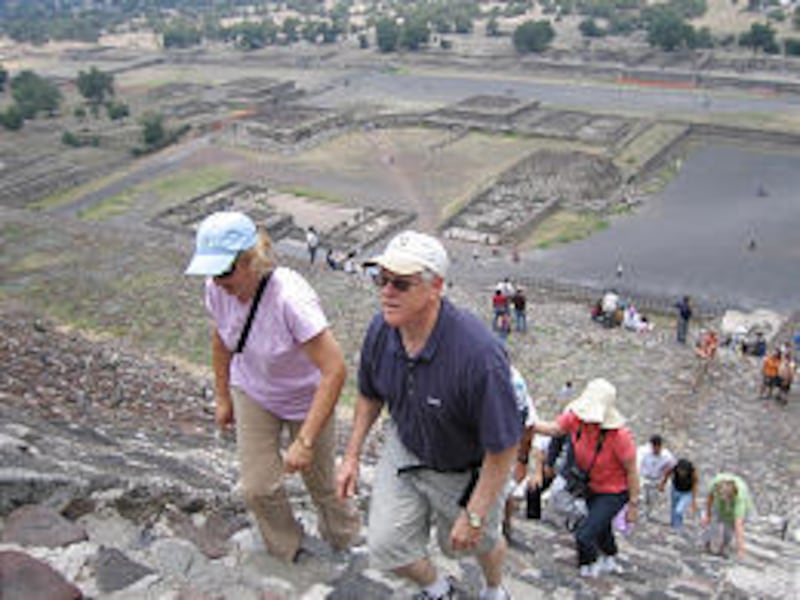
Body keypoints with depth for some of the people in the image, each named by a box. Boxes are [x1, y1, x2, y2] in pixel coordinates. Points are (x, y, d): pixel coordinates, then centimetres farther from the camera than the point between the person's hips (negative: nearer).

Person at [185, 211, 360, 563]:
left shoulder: (290, 297, -38)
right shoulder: (218, 289, -20)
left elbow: (335, 371, -38)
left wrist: (305, 441, -38)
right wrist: (222, 396, 12)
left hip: (306, 398, -4)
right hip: (251, 394, 4)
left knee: (319, 481, 12)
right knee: (258, 487, 4)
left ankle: (343, 538, 45)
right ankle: (286, 552, 33)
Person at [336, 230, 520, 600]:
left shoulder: (478, 354, -39)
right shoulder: (381, 329, -19)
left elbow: (503, 448, -29)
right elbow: (370, 395, 3)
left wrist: (474, 515, -22)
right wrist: (352, 455, 4)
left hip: (465, 470, -4)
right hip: (405, 449, 5)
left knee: (477, 541, 21)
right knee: (385, 545, 5)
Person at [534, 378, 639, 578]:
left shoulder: (620, 436, -35)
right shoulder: (576, 417, -23)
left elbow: (632, 471, -24)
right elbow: (554, 428, -9)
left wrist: (633, 504, -17)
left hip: (614, 492, -6)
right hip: (591, 487, 6)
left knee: (584, 534, -15)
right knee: (601, 527, 30)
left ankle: (588, 569, 16)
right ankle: (609, 561, 59)